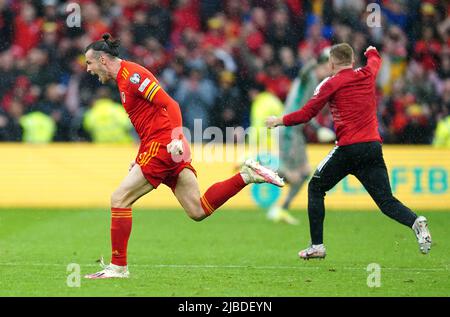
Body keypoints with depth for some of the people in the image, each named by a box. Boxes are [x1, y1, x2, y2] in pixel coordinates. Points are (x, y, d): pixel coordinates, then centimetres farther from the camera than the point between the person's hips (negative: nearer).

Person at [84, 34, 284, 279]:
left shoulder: (132, 75, -9)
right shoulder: (124, 79, 22)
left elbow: (169, 105, -17)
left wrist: (176, 138, -27)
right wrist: (140, 158, 25)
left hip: (163, 147, -10)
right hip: (167, 149, 10)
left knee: (119, 199, -6)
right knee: (198, 211, 3)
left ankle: (118, 266, -3)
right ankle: (246, 175, 2)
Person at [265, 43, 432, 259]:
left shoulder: (331, 84, 0)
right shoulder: (368, 74, 14)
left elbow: (307, 114, 1)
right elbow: (375, 60, 40)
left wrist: (280, 121, 16)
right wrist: (372, 52, 62)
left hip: (349, 148, -4)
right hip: (374, 146, 4)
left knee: (316, 188, 15)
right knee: (386, 201, 4)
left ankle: (317, 245, 10)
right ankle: (415, 222, -26)